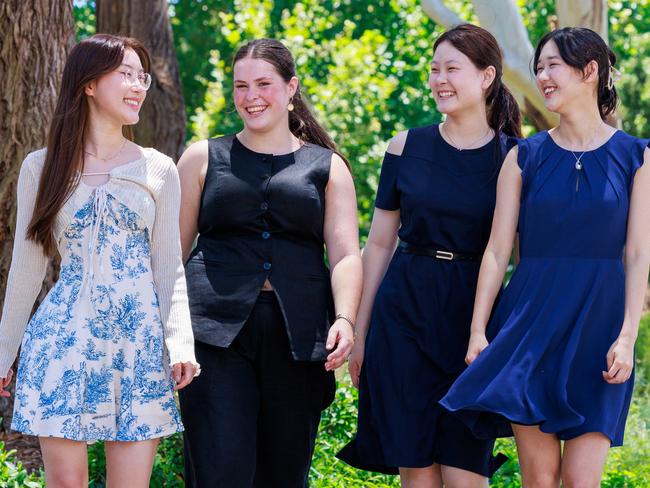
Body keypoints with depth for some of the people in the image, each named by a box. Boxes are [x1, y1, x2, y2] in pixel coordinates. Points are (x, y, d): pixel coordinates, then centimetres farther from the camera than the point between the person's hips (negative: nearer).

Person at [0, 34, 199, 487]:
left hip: (139, 343, 1)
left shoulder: (159, 169, 6)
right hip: (64, 339, 0)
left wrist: (181, 343, -8)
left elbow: (169, 269, 5)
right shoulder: (42, 167, 5)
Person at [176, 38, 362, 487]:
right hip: (217, 329, -1)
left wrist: (344, 319, -14)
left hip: (298, 335, 1)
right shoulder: (204, 159, 12)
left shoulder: (326, 167, 12)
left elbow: (345, 255, 3)